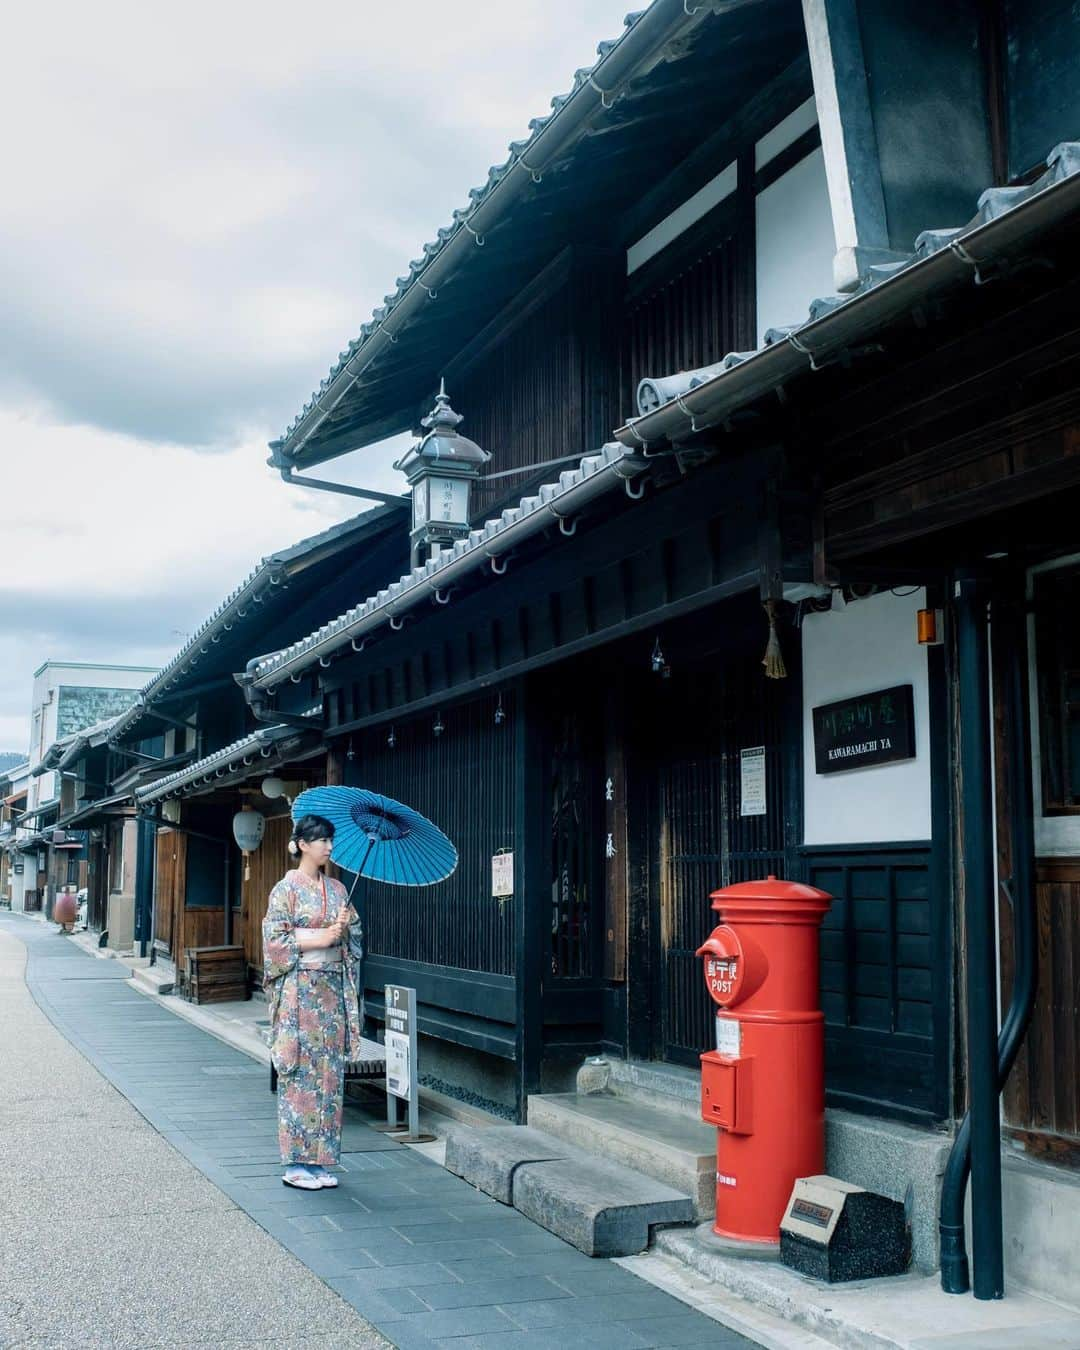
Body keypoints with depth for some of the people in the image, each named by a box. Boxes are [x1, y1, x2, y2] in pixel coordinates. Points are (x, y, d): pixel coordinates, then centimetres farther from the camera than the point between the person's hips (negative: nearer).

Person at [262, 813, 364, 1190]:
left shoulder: (336, 889, 12)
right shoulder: (287, 888, -4)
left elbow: (353, 941, 16)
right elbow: (275, 938, -10)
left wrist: (346, 926, -6)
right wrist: (319, 938, -15)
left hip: (333, 988, 6)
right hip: (299, 990, -6)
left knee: (329, 1070, 6)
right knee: (300, 1070, -4)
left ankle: (320, 1159, 13)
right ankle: (296, 1163, 2)